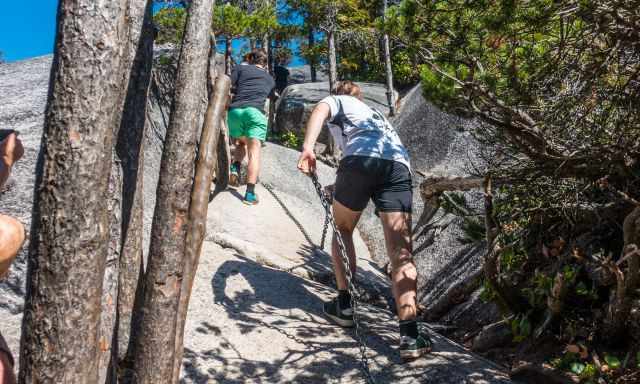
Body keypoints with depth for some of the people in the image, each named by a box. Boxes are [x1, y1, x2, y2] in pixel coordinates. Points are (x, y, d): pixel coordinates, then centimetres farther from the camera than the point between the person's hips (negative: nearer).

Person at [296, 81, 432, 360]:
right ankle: (410, 336, -14)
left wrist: (307, 146, -15)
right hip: (399, 163, 4)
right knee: (401, 251, -5)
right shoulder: (375, 113, 44)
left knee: (342, 230, 20)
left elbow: (320, 110, 2)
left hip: (361, 158, -4)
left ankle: (344, 306, 20)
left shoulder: (337, 100, 27)